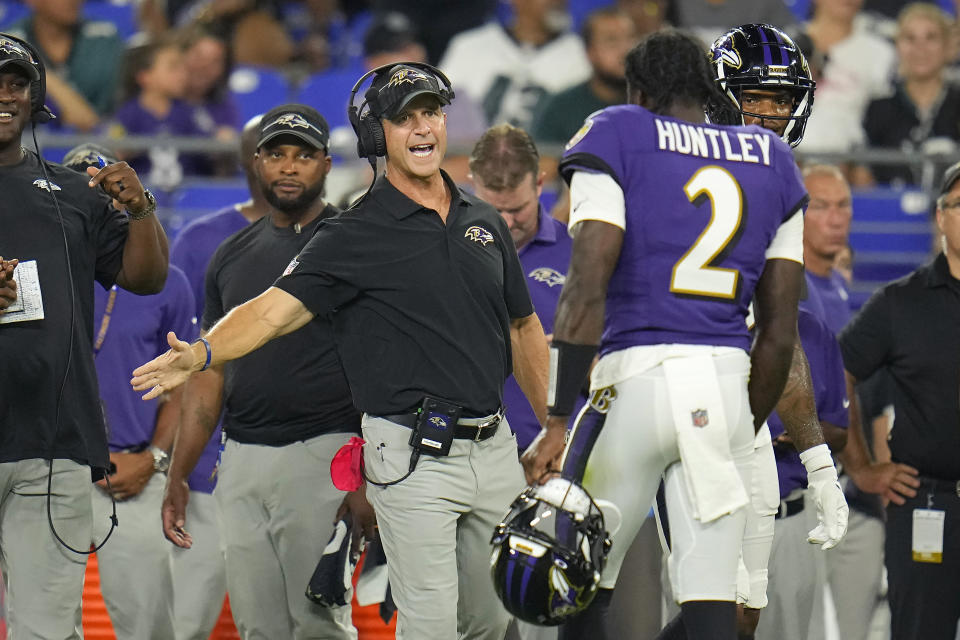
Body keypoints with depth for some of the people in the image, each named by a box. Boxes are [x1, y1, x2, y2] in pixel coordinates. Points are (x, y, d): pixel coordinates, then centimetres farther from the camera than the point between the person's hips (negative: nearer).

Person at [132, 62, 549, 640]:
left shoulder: (485, 222, 12)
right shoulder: (355, 237, -5)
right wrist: (200, 353, -33)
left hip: (495, 448, 5)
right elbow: (277, 309, -15)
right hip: (414, 459, -5)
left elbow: (523, 327, 21)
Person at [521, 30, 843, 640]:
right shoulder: (772, 161, 16)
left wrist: (558, 424, -10)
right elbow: (780, 332, 14)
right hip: (727, 382, 4)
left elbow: (587, 290, -8)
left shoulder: (618, 138, 3)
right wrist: (746, 429, 24)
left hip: (638, 376, -4)